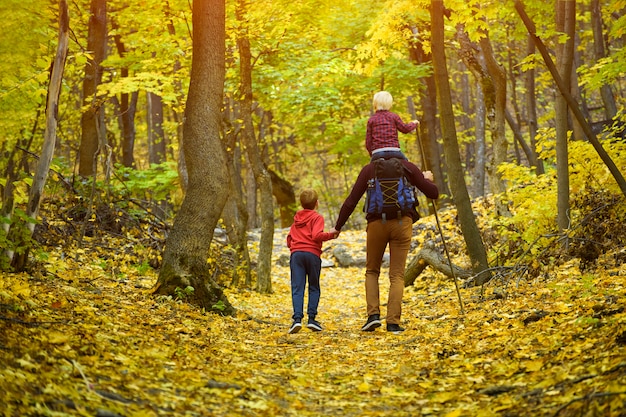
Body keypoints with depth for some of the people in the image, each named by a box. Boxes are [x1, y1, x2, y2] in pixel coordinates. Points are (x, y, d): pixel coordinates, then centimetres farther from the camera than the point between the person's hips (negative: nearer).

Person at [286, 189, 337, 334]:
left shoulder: (296, 218, 21)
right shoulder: (317, 217, 2)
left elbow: (289, 239, 22)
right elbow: (316, 235, -14)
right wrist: (331, 235, -7)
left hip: (296, 253, 4)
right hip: (312, 253, -4)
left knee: (297, 288, -2)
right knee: (314, 288, 7)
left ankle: (297, 318, -16)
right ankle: (311, 318, 1)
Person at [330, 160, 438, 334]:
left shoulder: (369, 169, 4)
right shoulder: (408, 167, 4)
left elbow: (351, 200, 3)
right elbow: (433, 193, 7)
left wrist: (338, 226, 13)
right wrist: (427, 179, 29)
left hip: (376, 223, 0)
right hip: (402, 222, 0)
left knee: (372, 271, 17)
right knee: (397, 275, 4)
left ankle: (373, 314, 2)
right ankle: (393, 322, -4)